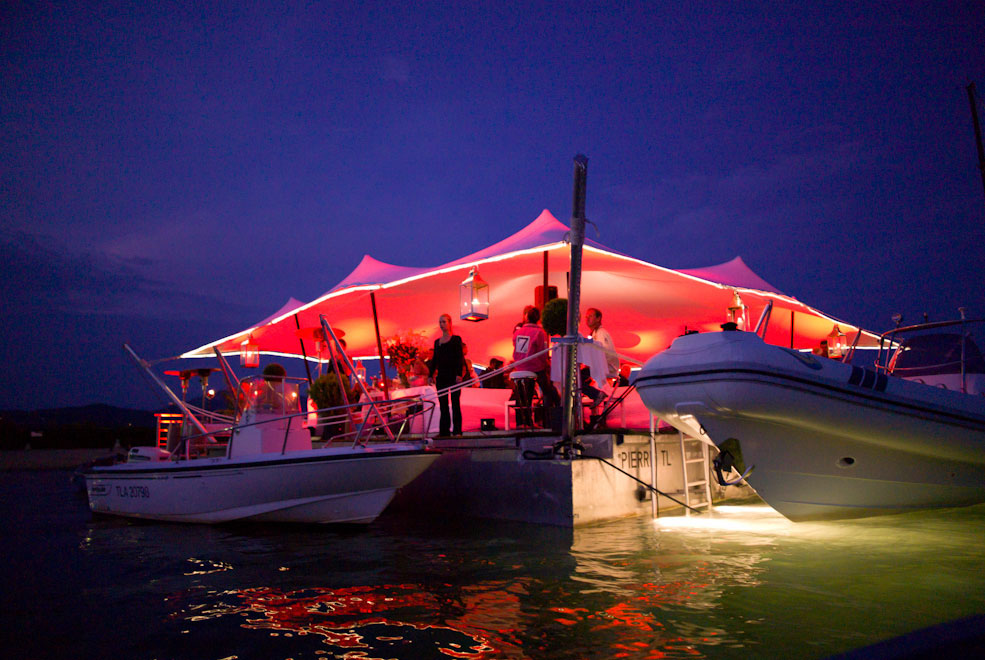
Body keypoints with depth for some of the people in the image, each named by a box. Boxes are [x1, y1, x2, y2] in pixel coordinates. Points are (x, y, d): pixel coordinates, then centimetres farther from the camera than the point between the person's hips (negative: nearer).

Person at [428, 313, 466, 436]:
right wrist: (430, 375, 8)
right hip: (441, 376, 5)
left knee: (455, 403, -3)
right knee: (443, 404, 4)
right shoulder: (437, 341, 15)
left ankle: (457, 430, -1)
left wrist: (459, 374, -15)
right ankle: (444, 431, 8)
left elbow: (460, 357, -6)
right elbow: (434, 359, 16)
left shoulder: (456, 339, 1)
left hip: (453, 375, -5)